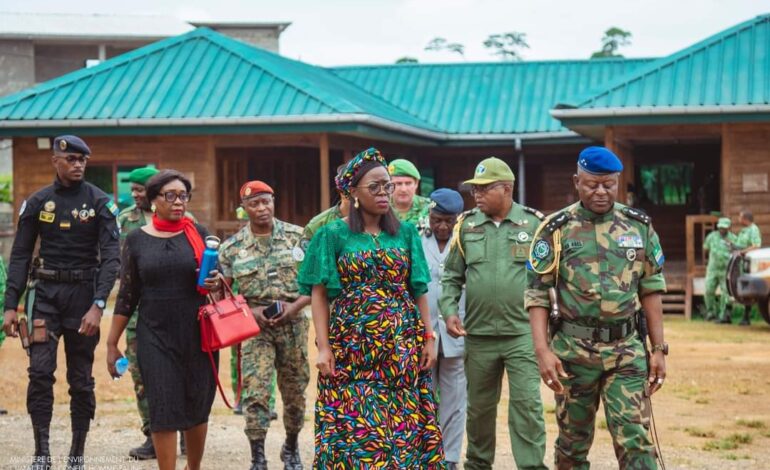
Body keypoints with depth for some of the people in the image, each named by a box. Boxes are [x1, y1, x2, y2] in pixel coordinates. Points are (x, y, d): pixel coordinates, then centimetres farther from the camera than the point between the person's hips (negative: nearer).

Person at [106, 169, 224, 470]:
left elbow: (217, 281, 11)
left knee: (197, 407, 8)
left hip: (197, 334, 1)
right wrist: (112, 344, 4)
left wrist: (216, 284, -14)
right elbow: (127, 295, 5)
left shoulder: (198, 234, 4)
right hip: (155, 337, -1)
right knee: (163, 410, -6)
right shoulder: (137, 239, 3)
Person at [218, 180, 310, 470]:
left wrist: (294, 306, -13)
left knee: (295, 391, 11)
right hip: (255, 325, -1)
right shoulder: (232, 248, 1)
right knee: (255, 391, -12)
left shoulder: (297, 237, 1)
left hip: (293, 323, 1)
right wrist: (251, 311, -12)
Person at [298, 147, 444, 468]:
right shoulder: (333, 235, 0)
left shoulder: (406, 233, 8)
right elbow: (319, 295, -2)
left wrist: (428, 339, 3)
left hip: (401, 349, 2)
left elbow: (419, 291, 10)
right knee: (354, 428, -3)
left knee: (404, 425, 2)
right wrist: (324, 347, -10)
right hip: (351, 347, -2)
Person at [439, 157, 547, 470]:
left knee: (527, 403, -7)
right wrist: (449, 311, -3)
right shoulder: (466, 226, 6)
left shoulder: (534, 224, -1)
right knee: (479, 406, 13)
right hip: (478, 335, 3)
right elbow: (452, 276, 11)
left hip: (523, 334, -3)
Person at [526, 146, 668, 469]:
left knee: (635, 440, -6)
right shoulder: (556, 230, -2)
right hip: (574, 349, -1)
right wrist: (542, 349, -14)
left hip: (626, 350, 1)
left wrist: (659, 349, 5)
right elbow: (538, 294, -3)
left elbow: (651, 290, 9)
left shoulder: (639, 226, 5)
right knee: (574, 442, 10)